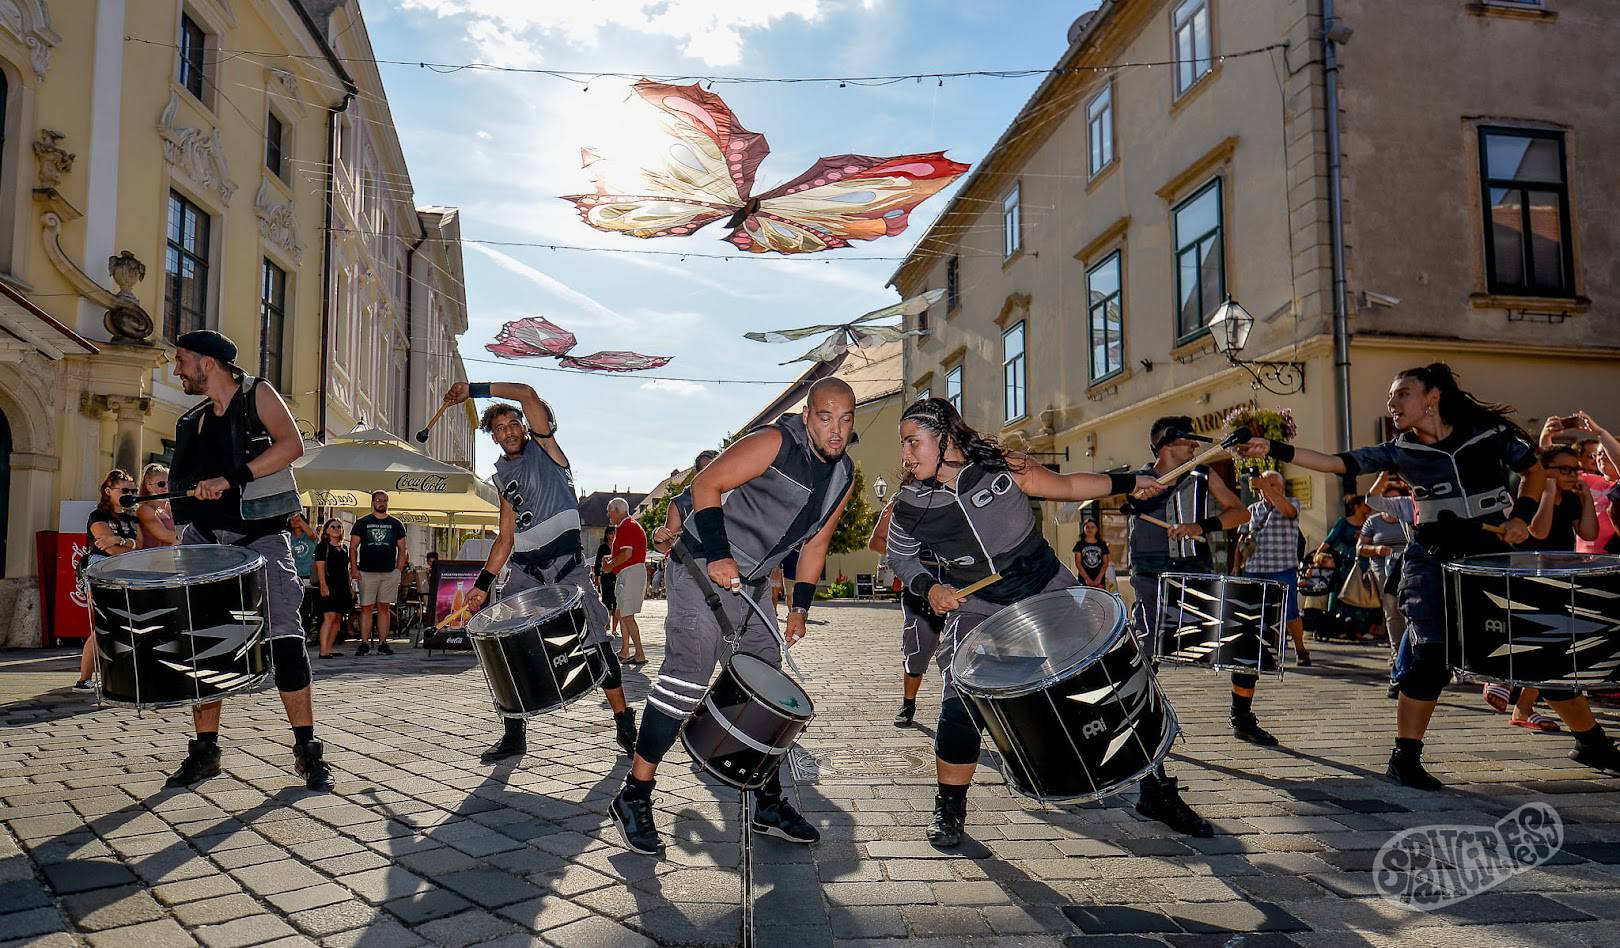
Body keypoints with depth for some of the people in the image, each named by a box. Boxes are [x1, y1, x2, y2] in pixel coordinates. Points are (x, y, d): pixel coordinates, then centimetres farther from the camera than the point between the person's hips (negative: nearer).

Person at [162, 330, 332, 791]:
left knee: (284, 639, -11)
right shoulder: (191, 422, 19)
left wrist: (231, 479, -21)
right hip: (203, 540, 6)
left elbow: (292, 445, -13)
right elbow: (183, 485, 26)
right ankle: (205, 749, 15)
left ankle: (307, 751, -5)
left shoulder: (257, 394, 3)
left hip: (258, 536, -6)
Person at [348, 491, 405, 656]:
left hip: (389, 573, 2)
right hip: (367, 573, -1)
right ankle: (364, 644, 1)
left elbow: (402, 550, 12)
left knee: (384, 608, 4)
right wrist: (354, 568, -6)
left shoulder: (395, 524, 11)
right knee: (366, 608, -1)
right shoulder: (362, 523, 6)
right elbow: (353, 547, 5)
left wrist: (399, 571, 2)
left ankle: (383, 643, 7)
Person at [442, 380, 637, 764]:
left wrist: (473, 390, -8)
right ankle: (514, 735, 9)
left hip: (566, 563, -5)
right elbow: (505, 538, 17)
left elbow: (528, 395, -12)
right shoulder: (502, 476, 19)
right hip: (524, 570, 6)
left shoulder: (543, 446, 5)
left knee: (595, 642, -6)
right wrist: (483, 583, 9)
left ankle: (624, 725, 3)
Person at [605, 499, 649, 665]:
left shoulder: (625, 527, -13)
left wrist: (610, 565, -10)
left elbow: (627, 553, -23)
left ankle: (640, 655, -12)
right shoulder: (631, 525, 20)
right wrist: (611, 559, 11)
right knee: (622, 613, 17)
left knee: (627, 615, -11)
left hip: (630, 573, -11)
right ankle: (624, 652, 24)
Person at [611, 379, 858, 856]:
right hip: (703, 566, -7)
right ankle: (633, 798, -1)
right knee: (685, 680, -11)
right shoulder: (774, 442, -16)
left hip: (753, 584, 8)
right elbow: (706, 484, -17)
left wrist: (800, 608, 7)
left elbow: (815, 544, 14)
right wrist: (718, 554, -26)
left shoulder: (843, 476, 6)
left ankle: (769, 804, 20)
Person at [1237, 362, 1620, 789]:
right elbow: (1334, 463, -7)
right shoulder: (1400, 451, 0)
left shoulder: (1490, 431, -2)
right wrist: (1274, 449, -16)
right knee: (1430, 654, -12)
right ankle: (1405, 757, -1)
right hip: (1433, 562, 0)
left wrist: (1522, 515, -10)